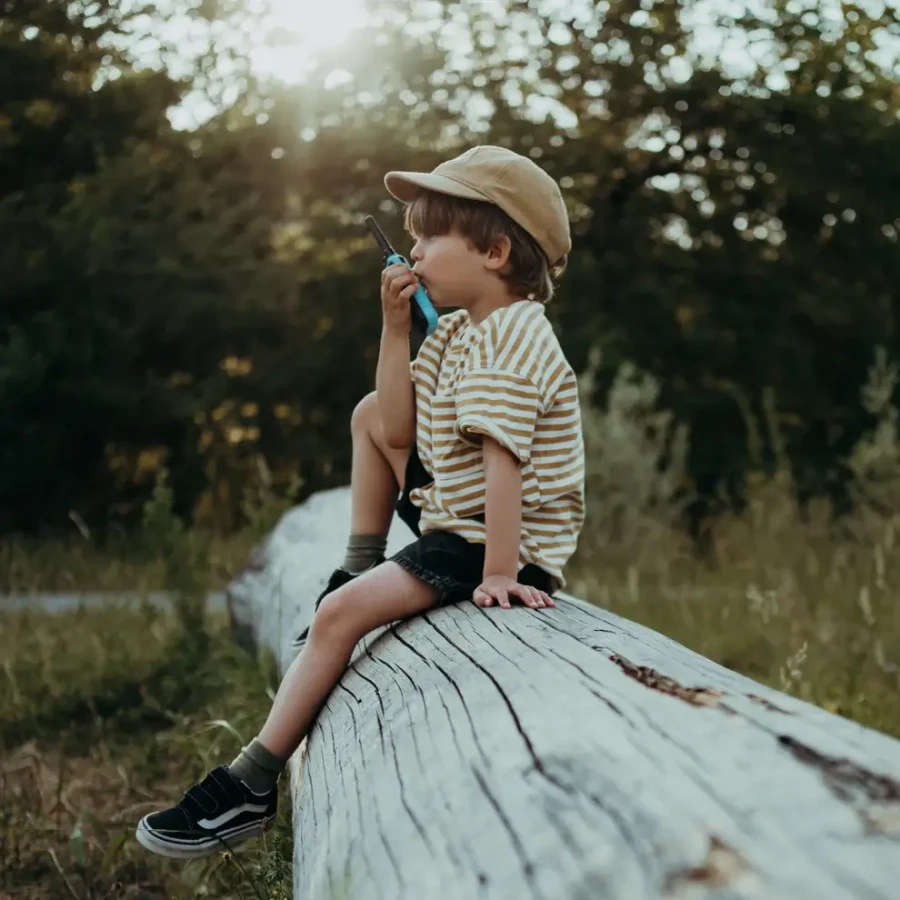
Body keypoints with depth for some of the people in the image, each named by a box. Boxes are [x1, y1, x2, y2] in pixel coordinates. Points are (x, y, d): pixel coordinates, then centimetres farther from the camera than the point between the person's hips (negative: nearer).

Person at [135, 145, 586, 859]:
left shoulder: (510, 340, -21)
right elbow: (401, 432, 4)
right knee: (370, 416, 19)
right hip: (452, 509, 10)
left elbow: (501, 460, -29)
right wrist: (396, 326, -2)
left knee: (342, 614, -21)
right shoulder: (460, 329, 10)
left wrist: (499, 574, -33)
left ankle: (250, 787, -13)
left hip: (503, 540, -10)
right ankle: (359, 571, 20)